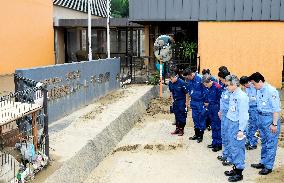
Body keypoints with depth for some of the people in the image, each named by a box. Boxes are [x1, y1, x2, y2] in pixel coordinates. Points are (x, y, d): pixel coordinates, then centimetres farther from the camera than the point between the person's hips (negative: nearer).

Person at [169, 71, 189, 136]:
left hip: (182, 101, -6)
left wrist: (186, 102, -11)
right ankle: (177, 129, 24)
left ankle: (181, 129, 12)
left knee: (182, 116, 2)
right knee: (176, 115, 13)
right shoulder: (170, 83, -4)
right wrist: (172, 99, 12)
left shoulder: (181, 83, -21)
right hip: (175, 101, 6)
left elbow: (187, 93, -14)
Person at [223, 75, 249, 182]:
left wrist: (241, 130, -19)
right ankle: (235, 168, 29)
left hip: (237, 125, -9)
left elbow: (243, 115, -19)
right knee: (232, 147, 16)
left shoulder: (241, 97, -19)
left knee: (238, 148, -1)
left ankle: (239, 173, 9)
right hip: (231, 124, 9)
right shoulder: (232, 94, 8)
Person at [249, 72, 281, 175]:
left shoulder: (271, 91, -20)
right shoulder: (259, 91, 4)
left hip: (270, 118, -8)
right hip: (261, 117, 8)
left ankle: (268, 166, 10)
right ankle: (263, 162, 30)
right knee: (264, 142, 18)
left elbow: (276, 109, -19)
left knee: (271, 143, 2)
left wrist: (274, 124, -18)